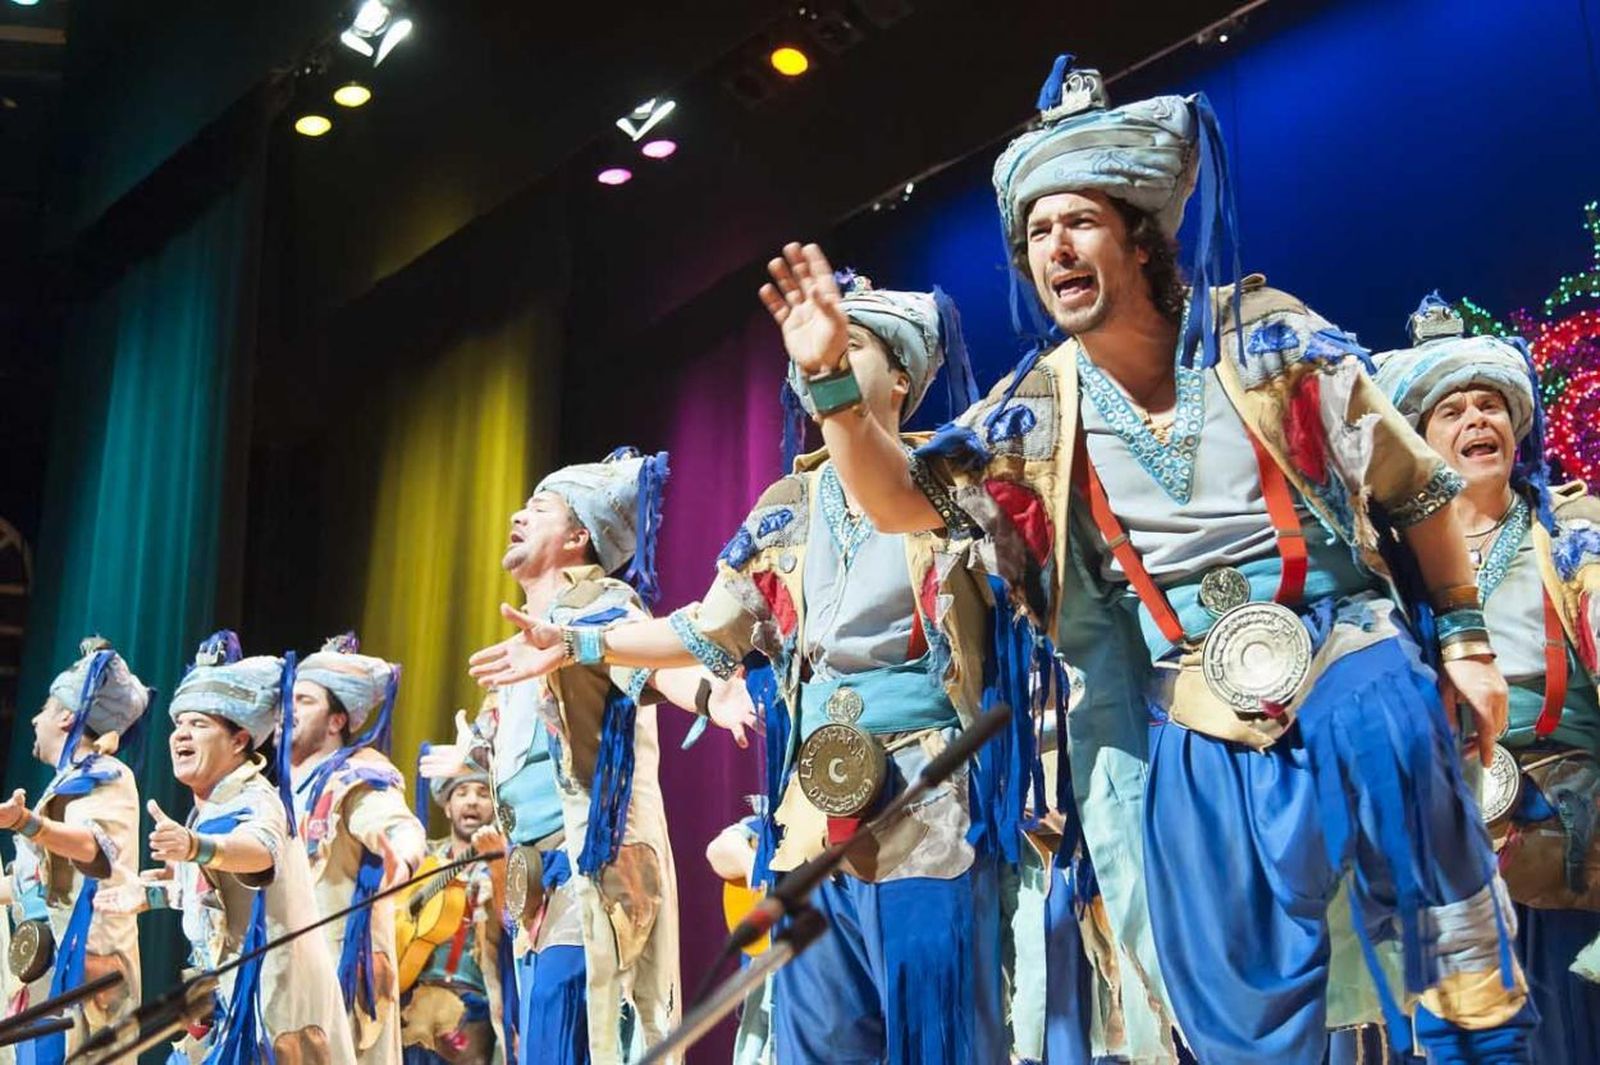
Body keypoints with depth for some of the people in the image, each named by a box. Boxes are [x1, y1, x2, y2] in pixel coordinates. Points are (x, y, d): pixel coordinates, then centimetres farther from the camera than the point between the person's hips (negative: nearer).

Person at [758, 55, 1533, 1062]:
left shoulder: (1266, 336, -2)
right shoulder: (1036, 407, 3)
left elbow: (1415, 488, 5)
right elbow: (903, 501, 4)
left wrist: (1465, 637, 4)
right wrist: (832, 379, -10)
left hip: (1339, 647, -1)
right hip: (1190, 720, 1)